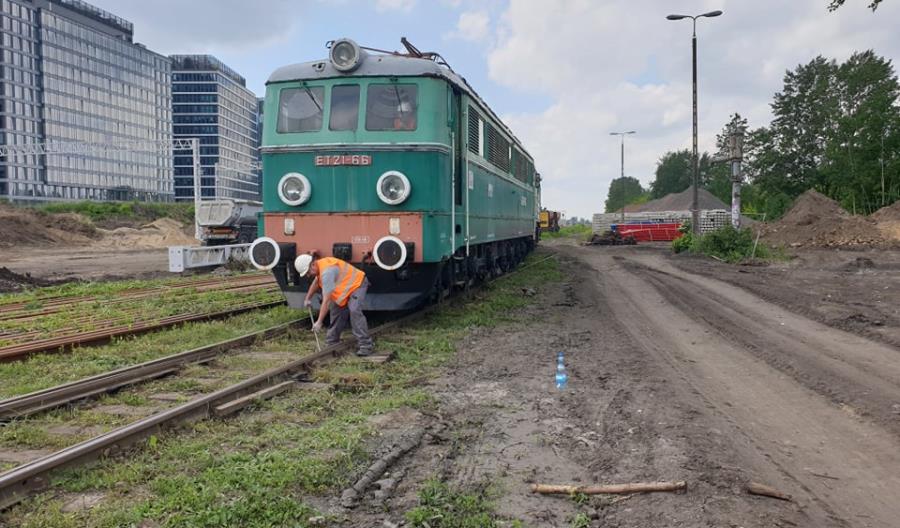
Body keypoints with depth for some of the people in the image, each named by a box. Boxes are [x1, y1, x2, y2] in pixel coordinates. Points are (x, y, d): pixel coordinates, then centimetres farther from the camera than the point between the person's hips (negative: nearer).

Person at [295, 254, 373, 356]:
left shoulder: (326, 272, -31)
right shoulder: (320, 266, 0)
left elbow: (326, 300, -33)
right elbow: (316, 282, 24)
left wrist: (319, 322, -31)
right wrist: (308, 298, 26)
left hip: (357, 284, -11)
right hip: (346, 288, 11)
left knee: (354, 311, -26)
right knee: (336, 311, 11)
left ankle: (365, 345, -26)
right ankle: (331, 342, 22)